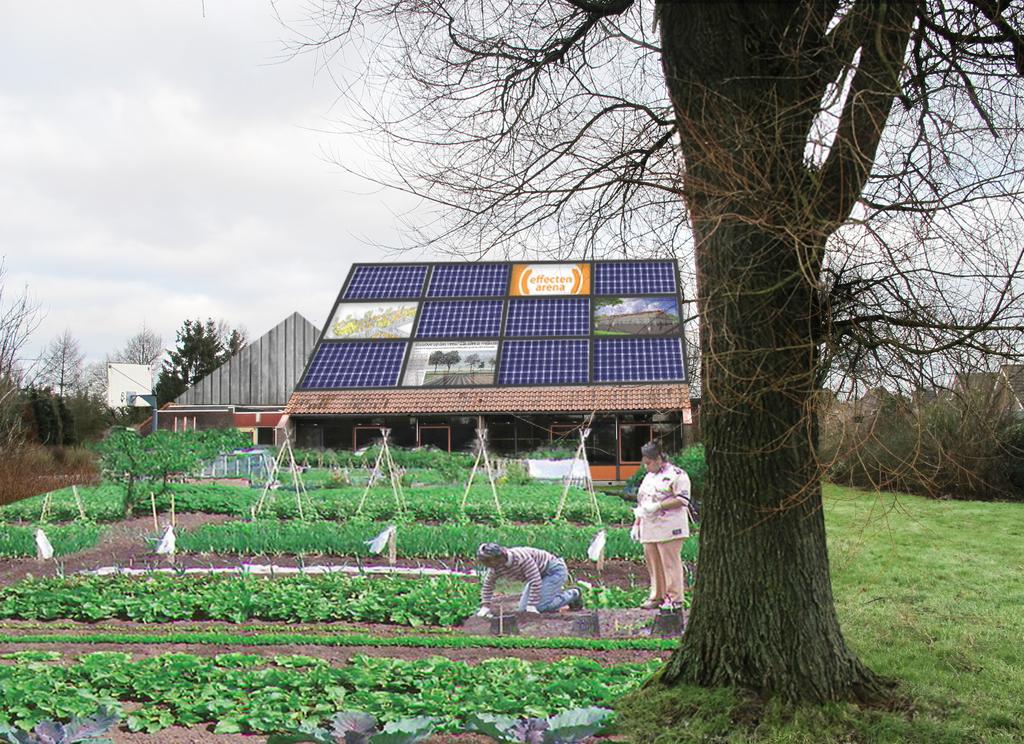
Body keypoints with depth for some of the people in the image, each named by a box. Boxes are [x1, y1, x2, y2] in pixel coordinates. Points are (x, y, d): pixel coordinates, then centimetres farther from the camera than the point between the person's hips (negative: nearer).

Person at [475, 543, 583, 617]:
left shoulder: (521, 557, -37)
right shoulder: (495, 568, -14)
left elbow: (535, 581, -36)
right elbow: (487, 585, 3)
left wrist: (532, 606, -31)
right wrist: (485, 606, -5)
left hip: (554, 570, -8)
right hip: (539, 575, 8)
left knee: (540, 606, -21)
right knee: (523, 609, 5)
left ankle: (573, 594, 2)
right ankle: (557, 594, 21)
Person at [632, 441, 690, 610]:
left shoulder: (676, 474, -5)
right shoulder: (648, 477, 21)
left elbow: (683, 500, -14)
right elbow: (641, 503, 25)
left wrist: (657, 505, -18)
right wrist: (636, 524, 17)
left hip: (669, 528, -8)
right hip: (649, 530, 8)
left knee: (670, 563, -6)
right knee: (653, 563, 9)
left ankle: (674, 598, -1)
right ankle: (657, 597, 17)